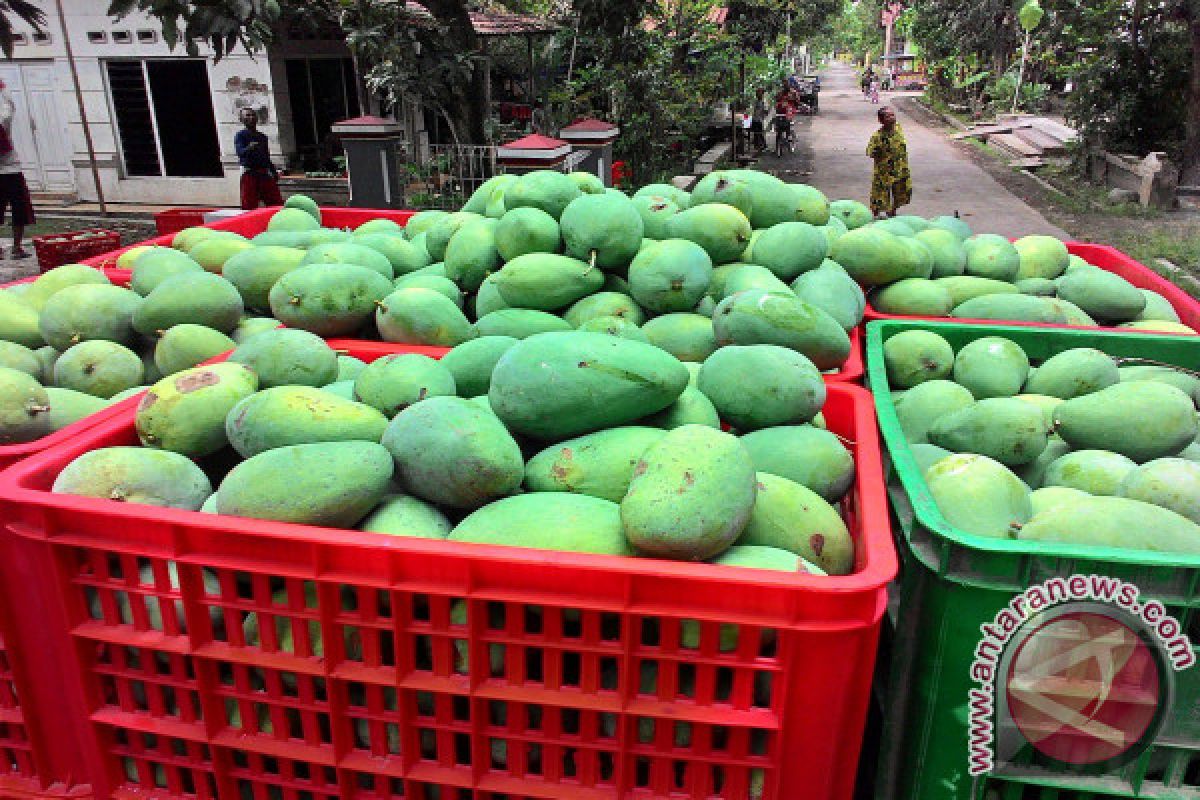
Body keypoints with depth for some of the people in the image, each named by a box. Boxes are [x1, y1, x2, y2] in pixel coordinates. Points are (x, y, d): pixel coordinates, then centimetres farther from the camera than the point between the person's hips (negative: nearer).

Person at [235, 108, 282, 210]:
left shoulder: (262, 136, 19)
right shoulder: (240, 135, 1)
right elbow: (240, 152, -16)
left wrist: (274, 172, 12)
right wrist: (249, 148, -37)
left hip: (265, 174, 6)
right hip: (250, 174, -6)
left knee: (278, 203, 2)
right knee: (249, 205, -9)